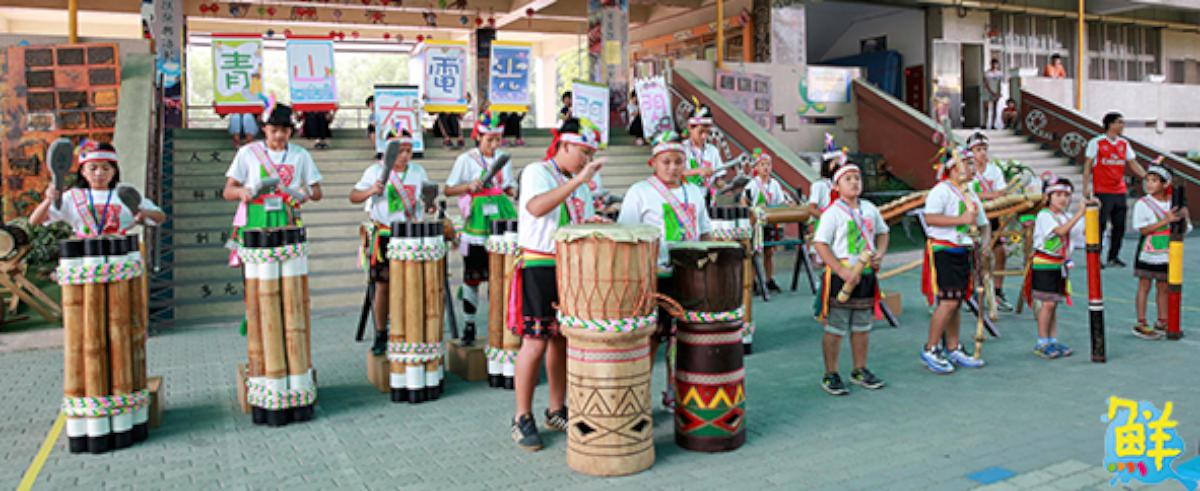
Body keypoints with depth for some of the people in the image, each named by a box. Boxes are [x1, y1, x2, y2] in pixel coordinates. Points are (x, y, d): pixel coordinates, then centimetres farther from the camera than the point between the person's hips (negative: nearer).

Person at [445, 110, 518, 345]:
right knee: (472, 277, 3)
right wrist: (470, 186, -18)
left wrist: (512, 190, -1)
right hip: (476, 226, -3)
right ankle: (469, 325, 14)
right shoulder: (466, 159, -3)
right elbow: (449, 190, -2)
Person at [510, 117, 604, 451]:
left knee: (562, 339, 11)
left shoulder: (580, 184, 17)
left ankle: (557, 411, 23)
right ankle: (522, 418, 5)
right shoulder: (536, 172, -8)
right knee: (536, 343, -7)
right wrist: (578, 181, -32)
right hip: (539, 268, -7)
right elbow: (536, 207, -28)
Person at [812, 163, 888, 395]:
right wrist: (843, 272, -21)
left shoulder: (869, 208, 7)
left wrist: (880, 254, 1)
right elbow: (820, 244, -16)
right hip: (840, 276, -6)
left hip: (866, 274, 6)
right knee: (835, 328, 0)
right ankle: (830, 375, 11)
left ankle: (860, 371, 29)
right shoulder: (832, 212, -11)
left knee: (862, 327, 16)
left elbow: (882, 232, 21)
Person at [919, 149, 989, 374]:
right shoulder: (941, 190, -10)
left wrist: (983, 243, 11)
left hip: (963, 253, 8)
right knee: (948, 302, -13)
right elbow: (929, 218, -23)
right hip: (943, 252, -8)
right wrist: (961, 219, -20)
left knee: (956, 303, 11)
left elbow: (981, 222, 27)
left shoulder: (970, 193, 18)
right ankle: (930, 350, -4)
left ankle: (953, 350, 20)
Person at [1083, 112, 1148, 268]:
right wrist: (1086, 187, -11)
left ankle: (1113, 257, 18)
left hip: (1119, 191, 6)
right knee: (1100, 225, -5)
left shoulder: (1124, 144, 11)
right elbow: (1087, 166, -5)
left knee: (1119, 226, 7)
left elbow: (1133, 164, 13)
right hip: (1102, 192, -6)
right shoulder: (1096, 142, -4)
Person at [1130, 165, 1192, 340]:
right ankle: (1141, 324, 7)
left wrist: (1184, 217, -12)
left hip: (1166, 254, 4)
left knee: (1163, 288, 12)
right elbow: (1143, 229, -17)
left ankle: (1162, 322, 24)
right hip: (1147, 253, -4)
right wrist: (1166, 220, -23)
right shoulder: (1142, 203, -8)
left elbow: (1185, 229, 8)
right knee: (1144, 286, 1)